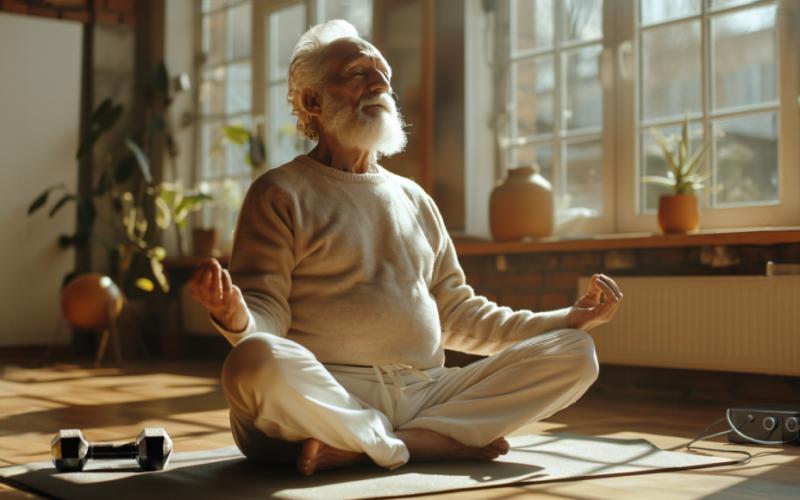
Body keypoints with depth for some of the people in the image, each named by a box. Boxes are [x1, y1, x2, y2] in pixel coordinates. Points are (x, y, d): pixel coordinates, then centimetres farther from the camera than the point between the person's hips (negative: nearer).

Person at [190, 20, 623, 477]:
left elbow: (456, 317, 24)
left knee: (575, 354, -11)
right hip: (326, 397, -5)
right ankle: (444, 442, -20)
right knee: (257, 360, -38)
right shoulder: (281, 194, 7)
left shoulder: (415, 198, 23)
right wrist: (235, 318, -28)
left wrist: (571, 319, 16)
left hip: (425, 394, 6)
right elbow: (267, 315, -2)